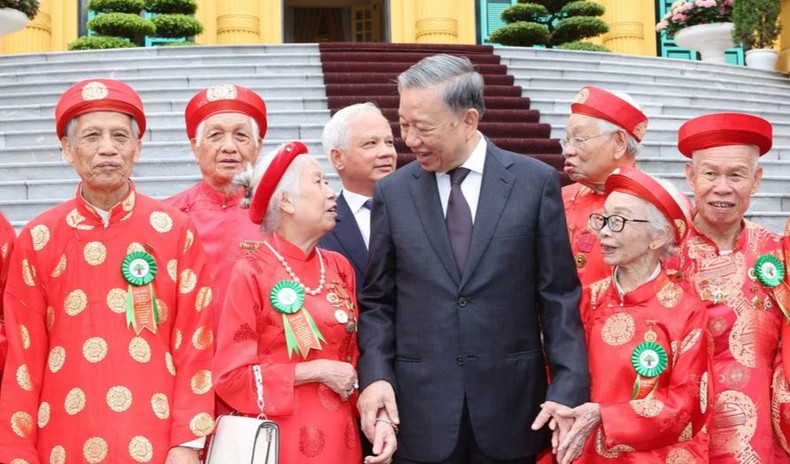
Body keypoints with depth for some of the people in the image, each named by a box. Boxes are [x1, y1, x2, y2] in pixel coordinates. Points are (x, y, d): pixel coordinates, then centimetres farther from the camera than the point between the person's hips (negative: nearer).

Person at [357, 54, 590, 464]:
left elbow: (559, 296, -1)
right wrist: (375, 374, -8)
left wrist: (568, 389, -8)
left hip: (512, 404, -1)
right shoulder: (392, 192, 4)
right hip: (420, 411, 1)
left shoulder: (536, 182, -1)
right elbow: (377, 301, 7)